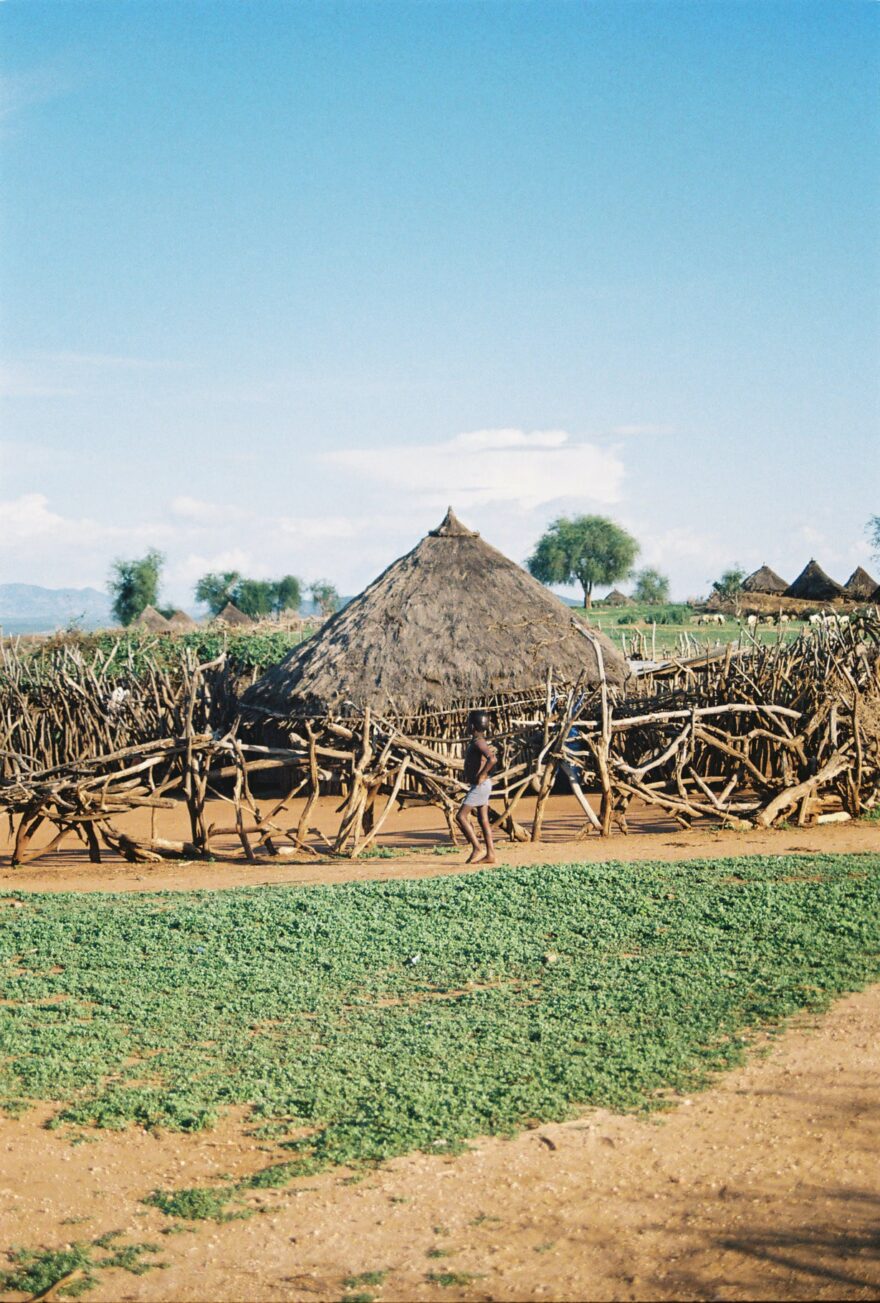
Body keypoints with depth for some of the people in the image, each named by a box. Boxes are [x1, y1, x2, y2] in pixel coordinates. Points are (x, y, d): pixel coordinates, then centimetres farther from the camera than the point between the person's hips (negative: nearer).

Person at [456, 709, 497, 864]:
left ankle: (476, 850, -8)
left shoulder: (478, 742, -17)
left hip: (480, 785, -10)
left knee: (461, 816, -9)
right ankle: (490, 854, 8)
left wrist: (481, 776, -25)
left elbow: (492, 759, -33)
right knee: (483, 820, 9)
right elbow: (490, 757, 31)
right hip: (482, 786, 10)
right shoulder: (478, 741, 13)